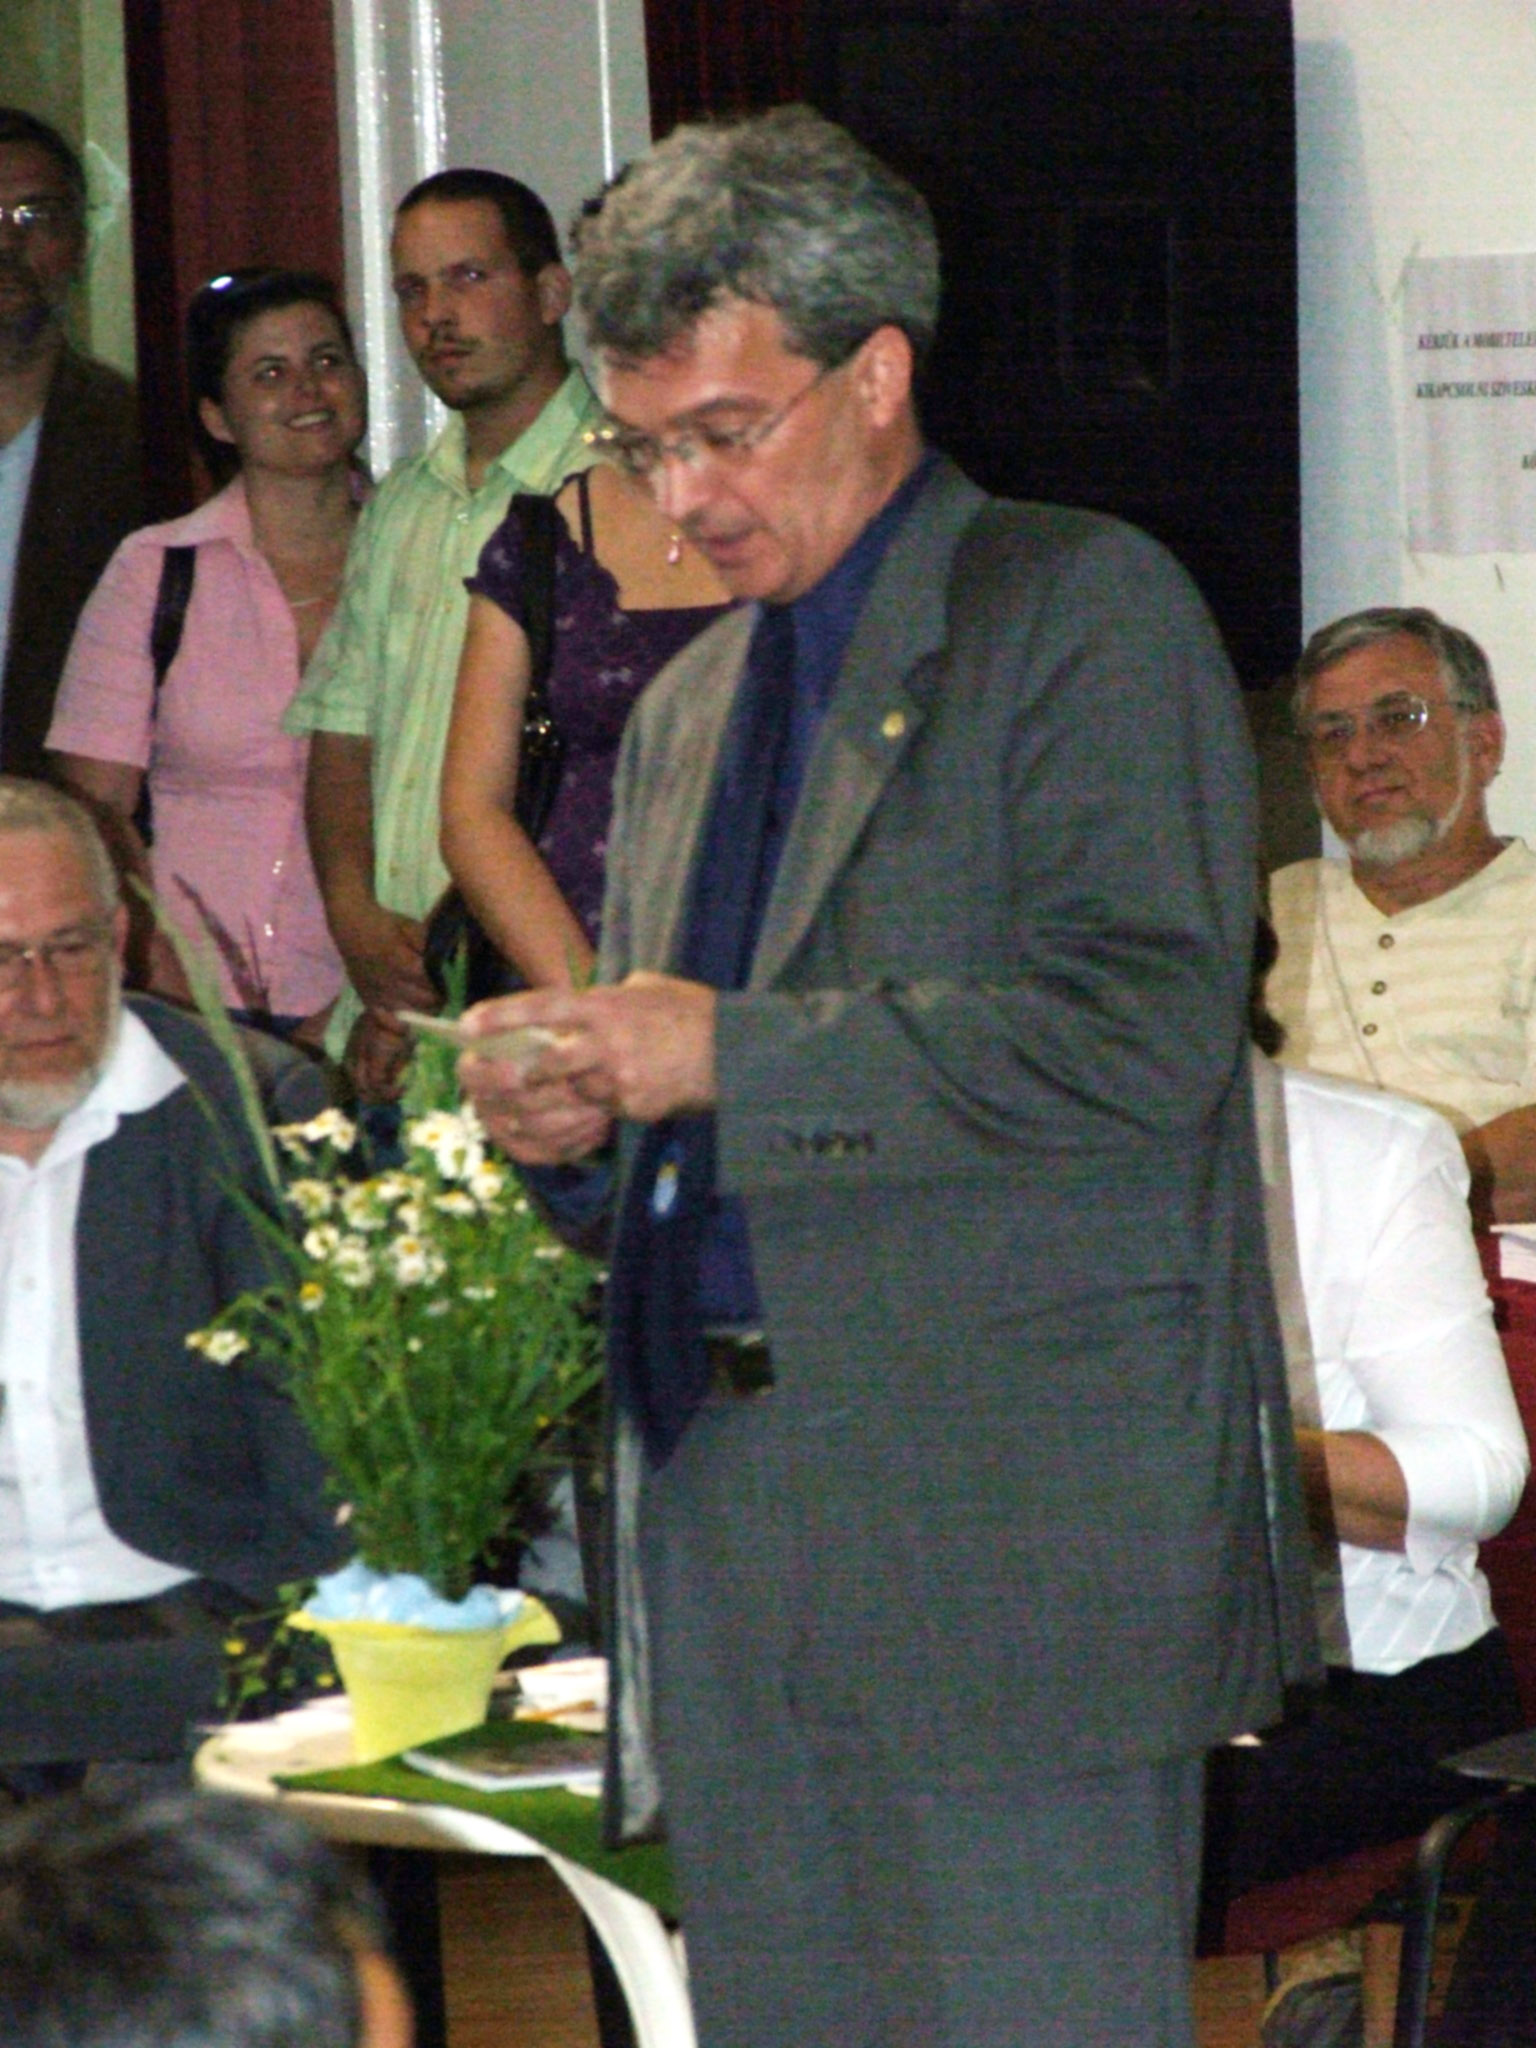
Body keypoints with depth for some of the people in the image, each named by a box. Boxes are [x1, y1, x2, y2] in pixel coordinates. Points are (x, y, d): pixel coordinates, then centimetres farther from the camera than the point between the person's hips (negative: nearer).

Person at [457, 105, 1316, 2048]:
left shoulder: (1082, 611, -1)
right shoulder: (688, 706, 22)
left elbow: (1148, 1029, -14)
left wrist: (733, 1055, -14)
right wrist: (566, 1113, 3)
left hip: (1016, 1519, -7)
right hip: (727, 1542, 7)